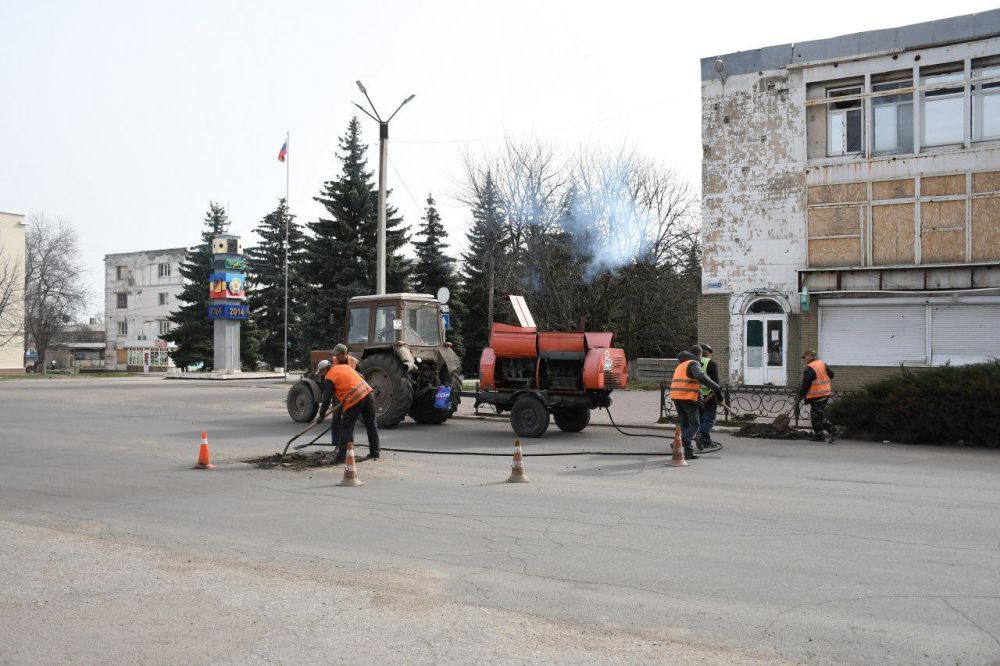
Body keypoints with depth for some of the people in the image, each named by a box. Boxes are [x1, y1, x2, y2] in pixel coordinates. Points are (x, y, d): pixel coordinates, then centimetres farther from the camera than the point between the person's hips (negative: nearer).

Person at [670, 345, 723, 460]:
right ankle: (680, 442, -21)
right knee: (695, 424, 1)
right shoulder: (694, 364, -4)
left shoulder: (681, 365, 24)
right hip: (688, 397, -8)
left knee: (685, 424, 12)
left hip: (676, 397, 8)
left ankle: (688, 452, 11)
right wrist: (716, 387, -23)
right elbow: (701, 377, -23)